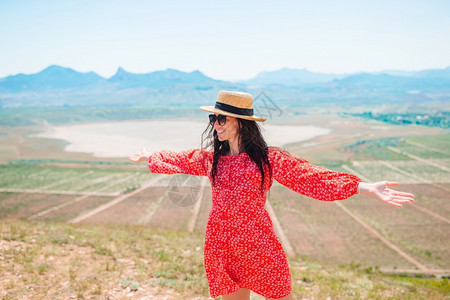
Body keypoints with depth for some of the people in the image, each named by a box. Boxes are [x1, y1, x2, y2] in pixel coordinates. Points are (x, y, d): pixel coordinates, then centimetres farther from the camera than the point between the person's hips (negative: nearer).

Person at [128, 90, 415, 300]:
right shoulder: (211, 158, 3)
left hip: (260, 247, -3)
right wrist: (148, 157, 35)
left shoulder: (269, 158, -10)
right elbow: (181, 161, 21)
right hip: (222, 247, 4)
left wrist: (368, 188, -24)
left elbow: (313, 177, -16)